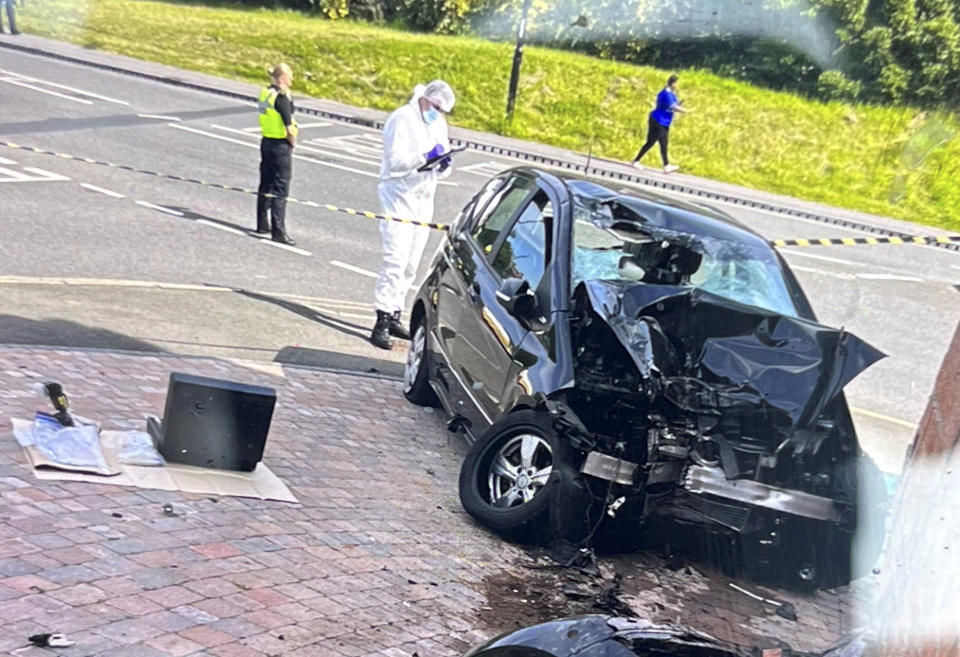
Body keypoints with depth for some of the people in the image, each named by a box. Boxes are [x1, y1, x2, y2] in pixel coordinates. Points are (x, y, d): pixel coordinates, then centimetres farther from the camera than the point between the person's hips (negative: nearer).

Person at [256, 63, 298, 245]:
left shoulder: (265, 92, 6)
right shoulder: (282, 97, -18)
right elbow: (289, 128, -21)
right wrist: (292, 142, -4)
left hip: (266, 142, 8)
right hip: (281, 146, -8)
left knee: (266, 186, 17)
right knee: (280, 190, -5)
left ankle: (262, 225, 27)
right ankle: (278, 232, -4)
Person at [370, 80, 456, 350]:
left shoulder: (439, 124, 14)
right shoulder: (402, 119, -8)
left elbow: (443, 169, 15)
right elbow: (396, 161, -17)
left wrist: (444, 164, -7)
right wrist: (425, 156, -27)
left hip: (424, 199, 7)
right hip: (400, 195, -7)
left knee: (411, 264, 8)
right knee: (395, 260, -14)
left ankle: (394, 316, 16)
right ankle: (382, 322, -13)